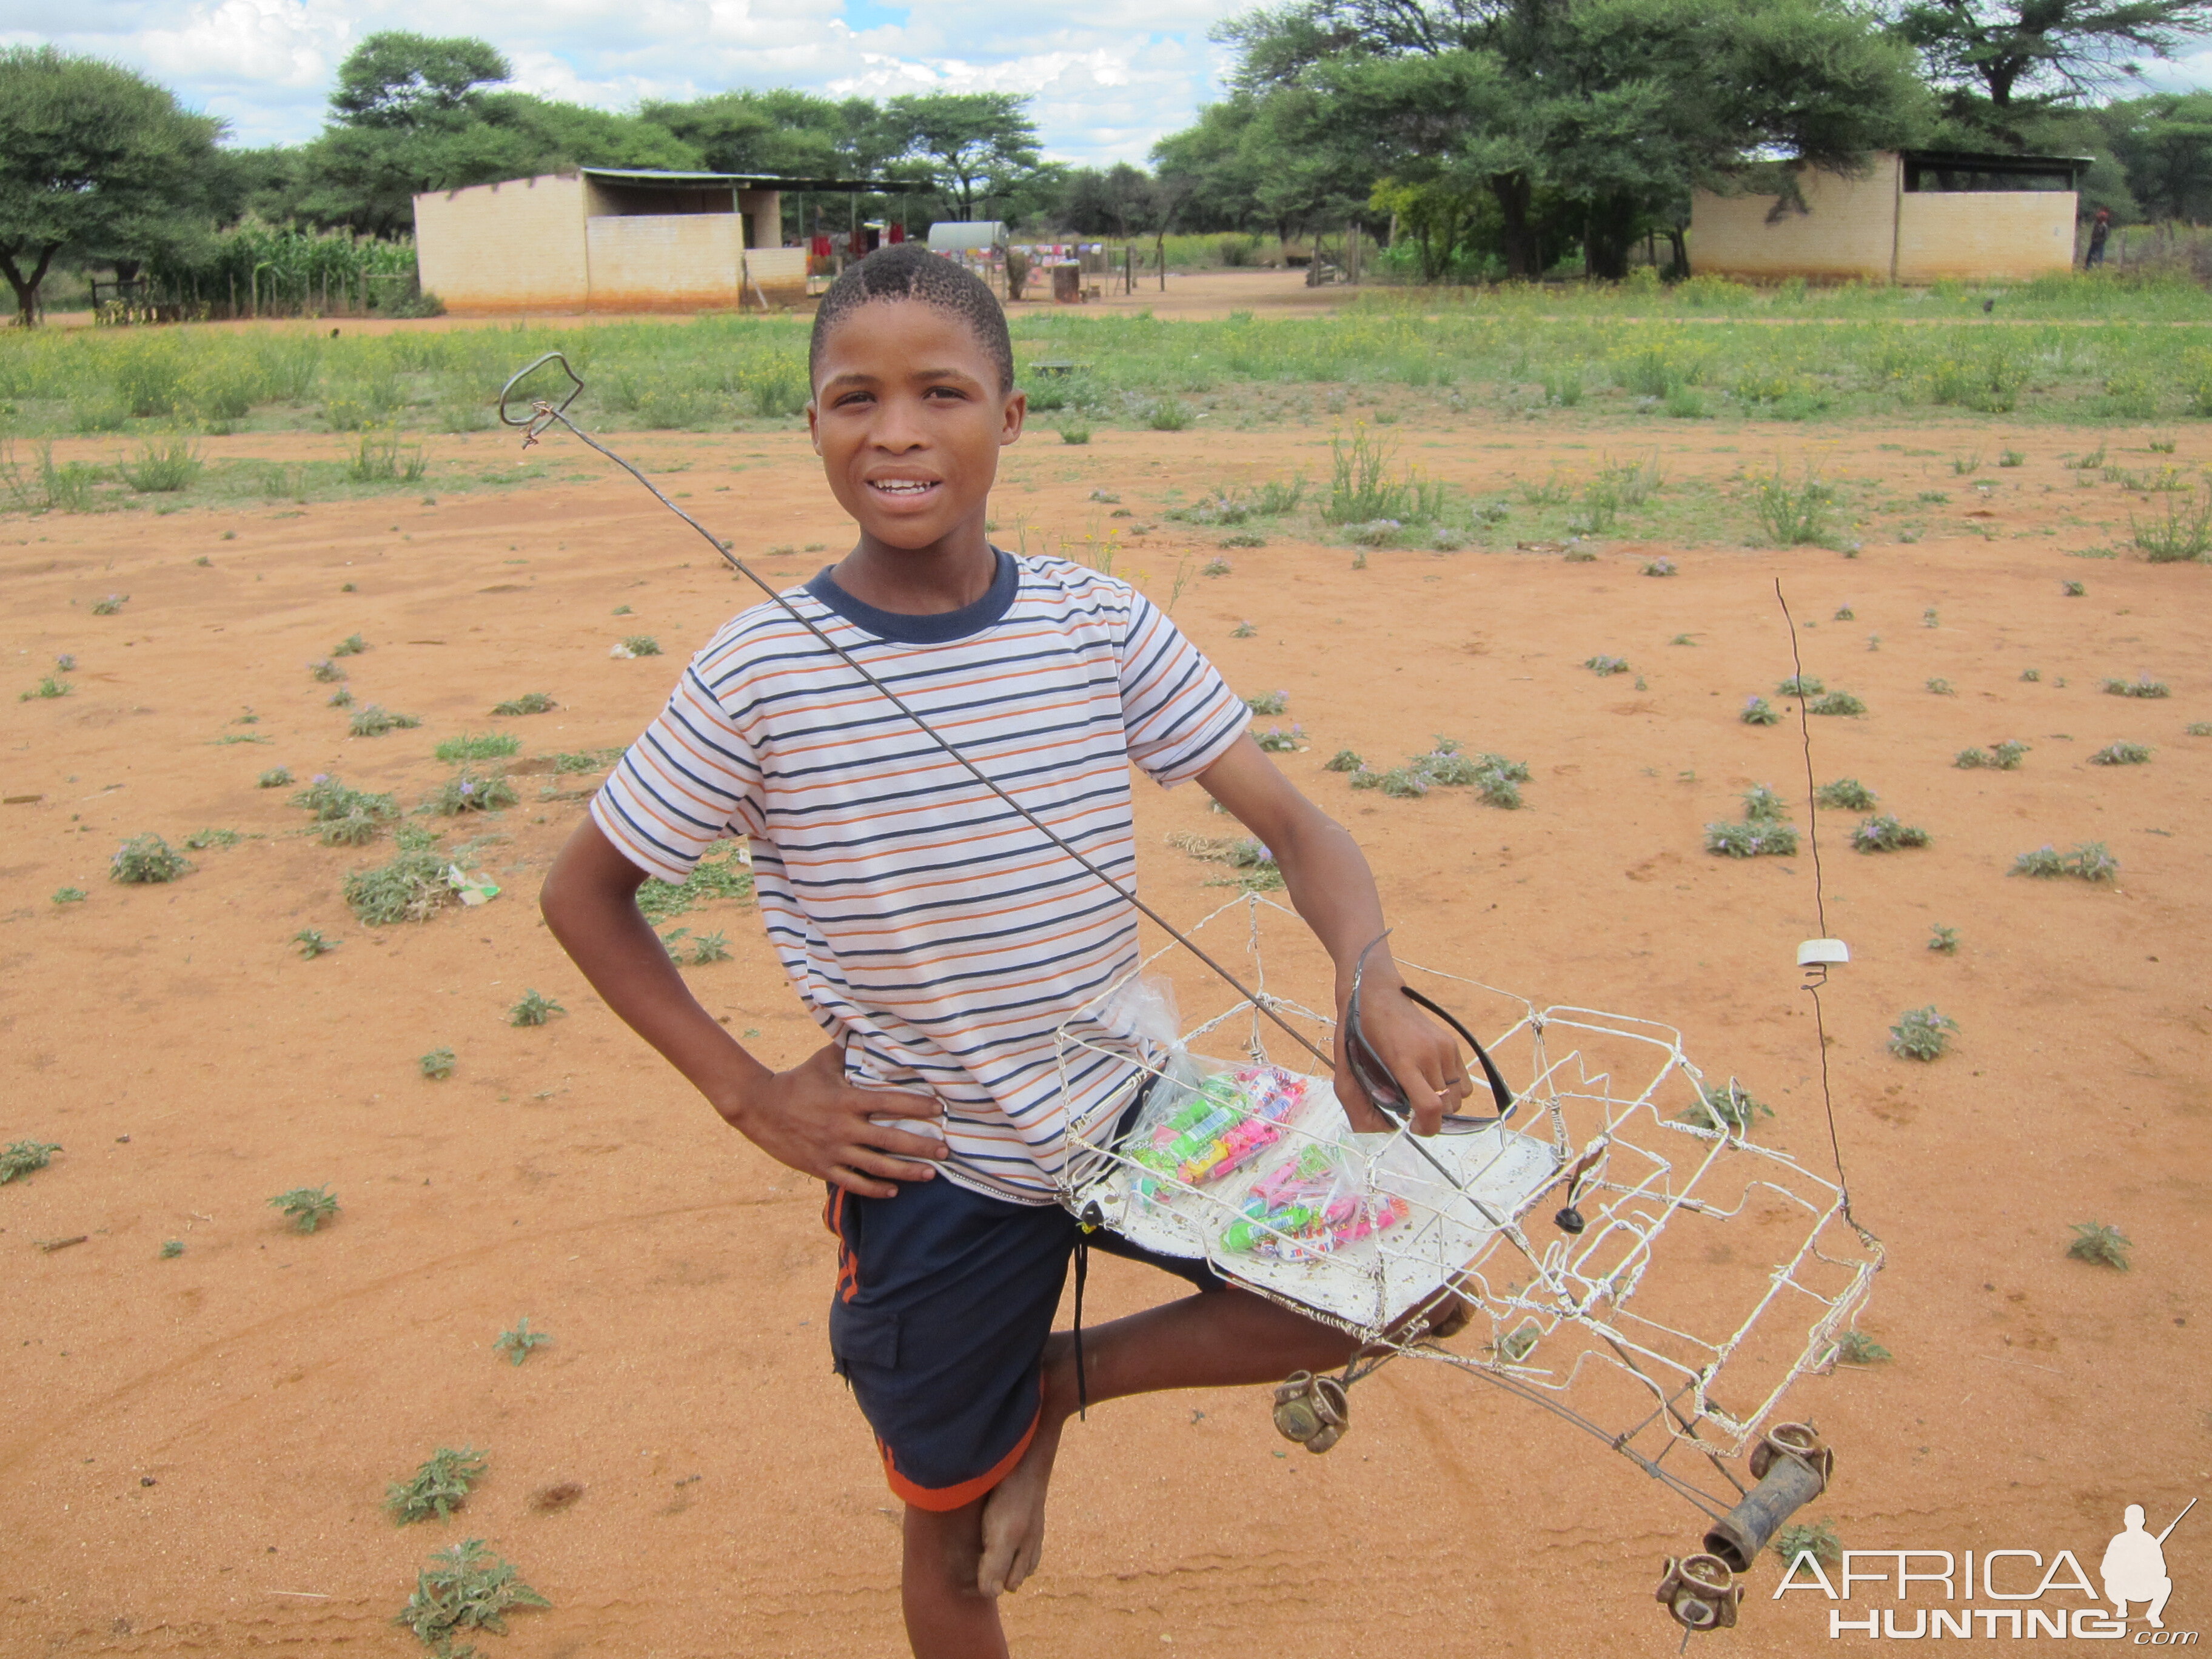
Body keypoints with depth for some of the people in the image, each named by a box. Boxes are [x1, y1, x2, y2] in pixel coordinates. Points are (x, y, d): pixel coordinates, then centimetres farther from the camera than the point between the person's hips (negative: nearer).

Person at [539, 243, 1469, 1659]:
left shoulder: (1102, 624, -10)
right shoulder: (758, 675, -16)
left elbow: (1289, 816, -8)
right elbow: (585, 896, -4)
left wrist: (1375, 990, -27)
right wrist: (750, 1097, -11)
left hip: (1129, 1104, 3)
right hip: (934, 1170, -2)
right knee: (958, 1537, 15)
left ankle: (1054, 1382, 13)